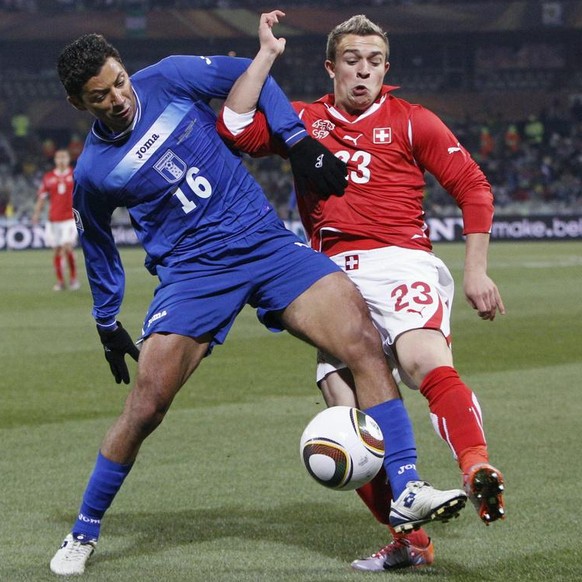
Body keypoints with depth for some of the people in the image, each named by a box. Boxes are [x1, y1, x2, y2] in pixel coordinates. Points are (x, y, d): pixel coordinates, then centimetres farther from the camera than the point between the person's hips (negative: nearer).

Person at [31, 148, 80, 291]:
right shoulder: (48, 177, 7)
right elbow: (42, 198, 10)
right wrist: (37, 213, 1)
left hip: (70, 218, -2)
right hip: (54, 219, 2)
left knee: (67, 248, -15)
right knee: (57, 251, 5)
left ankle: (73, 278, 1)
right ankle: (60, 281, 14)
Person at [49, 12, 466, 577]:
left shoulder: (167, 79, -2)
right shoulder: (91, 173, -1)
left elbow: (249, 77, 11)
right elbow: (97, 247, 17)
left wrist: (298, 141, 2)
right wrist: (108, 325, 25)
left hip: (267, 242, 1)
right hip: (191, 272, -1)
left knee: (363, 341, -19)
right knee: (145, 407, -12)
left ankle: (406, 493, -19)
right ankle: (83, 534, 11)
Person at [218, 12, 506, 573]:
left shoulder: (410, 122, 11)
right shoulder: (302, 121, 19)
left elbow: (472, 186, 10)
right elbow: (234, 128, 4)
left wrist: (476, 270, 2)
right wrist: (266, 54, 4)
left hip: (399, 263, -3)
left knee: (423, 359, -35)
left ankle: (478, 472, -50)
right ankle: (409, 540, -1)